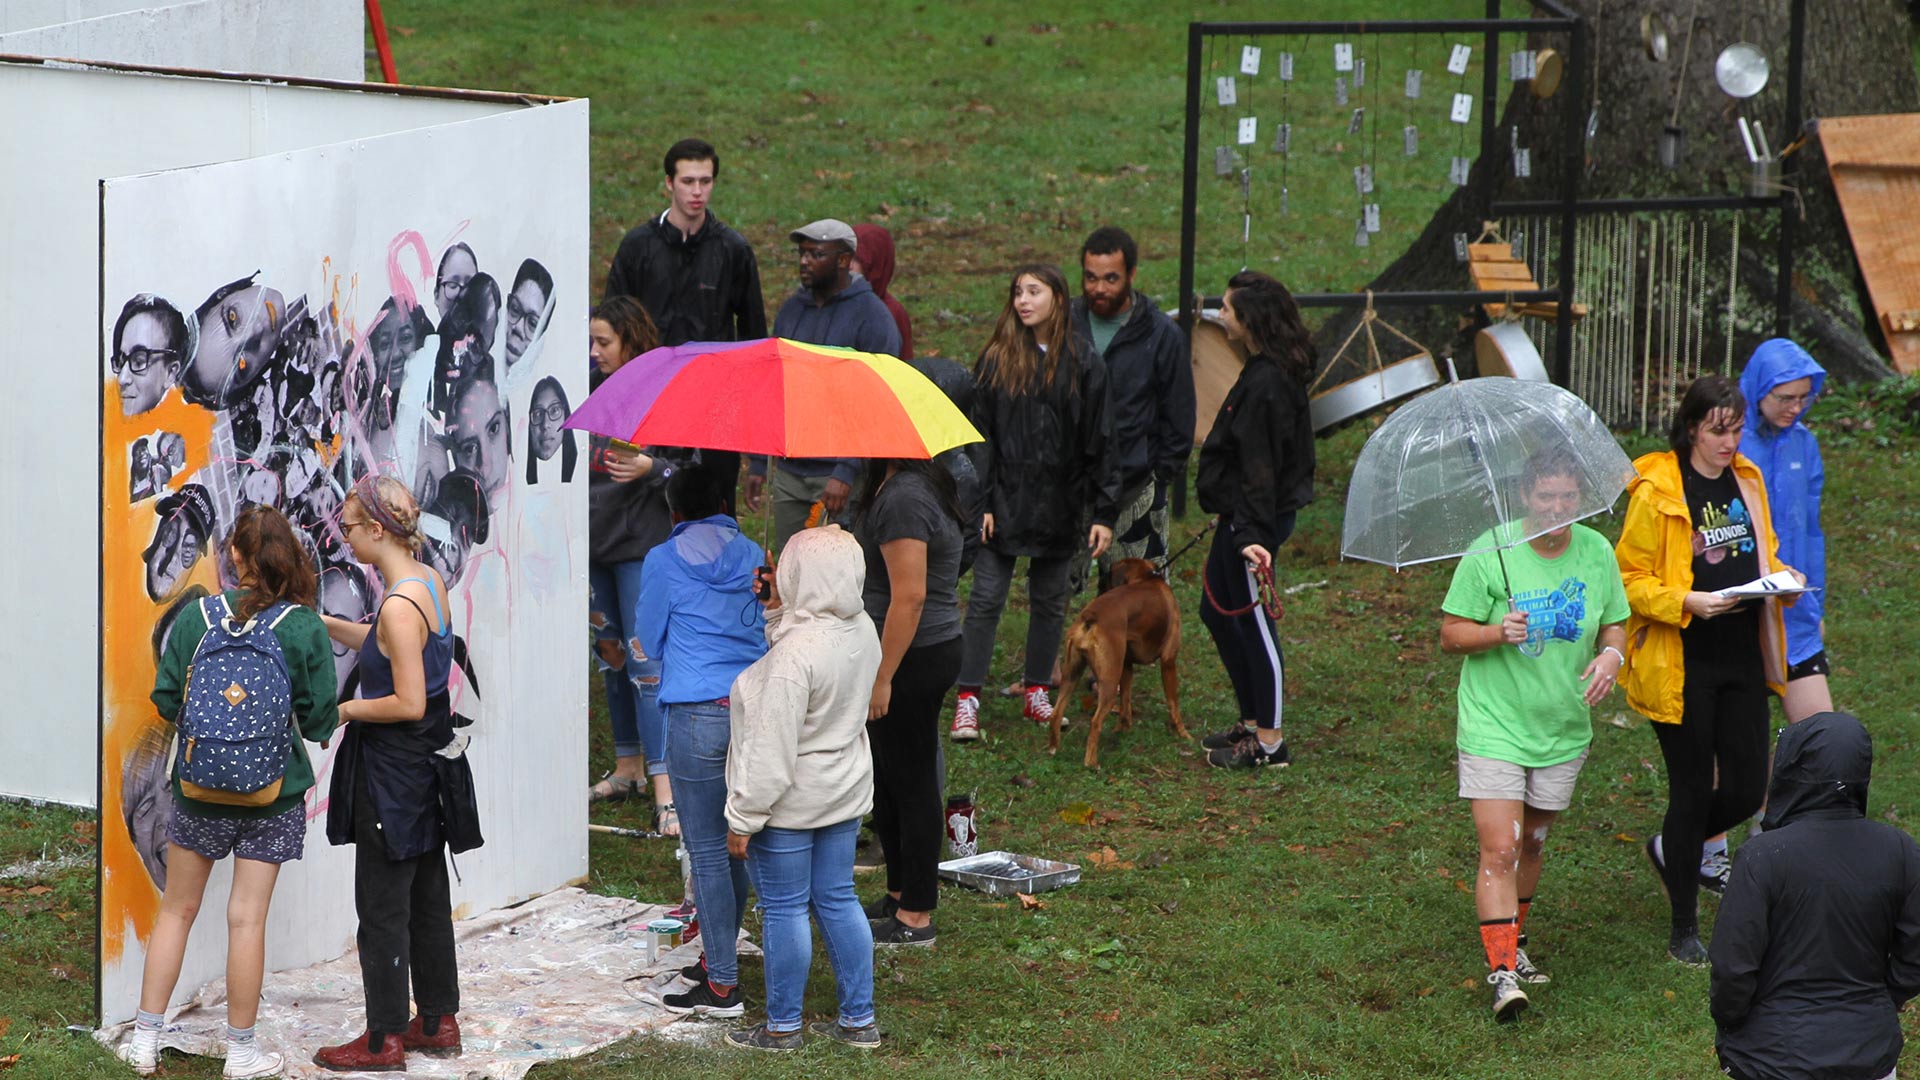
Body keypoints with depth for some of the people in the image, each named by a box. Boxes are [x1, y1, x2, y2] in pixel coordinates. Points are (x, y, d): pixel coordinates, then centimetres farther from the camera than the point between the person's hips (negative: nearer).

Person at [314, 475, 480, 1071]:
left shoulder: (399, 606, -24)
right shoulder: (429, 581, 4)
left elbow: (408, 704, -25)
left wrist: (346, 710, -12)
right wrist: (318, 620, 19)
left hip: (393, 770, -9)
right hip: (428, 764, 9)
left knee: (382, 905, 1)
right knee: (427, 896, 18)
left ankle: (384, 1040, 8)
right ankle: (438, 1021, 27)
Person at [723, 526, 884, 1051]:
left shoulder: (795, 653, -29)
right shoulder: (862, 631, -4)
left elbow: (771, 750, -25)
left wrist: (744, 818, -17)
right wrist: (779, 612, 1)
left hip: (790, 802, -8)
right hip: (844, 790, 8)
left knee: (784, 909, 6)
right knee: (836, 899, 17)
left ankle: (782, 1027, 19)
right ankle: (859, 1020, 24)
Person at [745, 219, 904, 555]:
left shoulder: (872, 317, -7)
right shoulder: (792, 309, 13)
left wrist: (847, 473, -19)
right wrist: (757, 463, 14)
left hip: (838, 475, -6)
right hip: (788, 473, 6)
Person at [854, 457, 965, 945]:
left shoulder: (902, 499, -22)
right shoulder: (926, 484, 10)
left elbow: (909, 597, -25)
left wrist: (882, 678, -22)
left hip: (912, 659, -10)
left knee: (911, 783, -1)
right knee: (886, 777, 20)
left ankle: (915, 917, 7)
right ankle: (900, 894, 32)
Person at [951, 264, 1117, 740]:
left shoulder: (1084, 368, 1)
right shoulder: (996, 360, 0)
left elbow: (1098, 444, 1)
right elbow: (979, 434, -1)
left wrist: (1104, 512, -3)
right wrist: (980, 501, -9)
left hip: (1058, 505, 1)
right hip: (1005, 501, -1)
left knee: (1050, 602, 10)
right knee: (986, 600, -4)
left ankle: (1037, 692, 23)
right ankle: (967, 701, -2)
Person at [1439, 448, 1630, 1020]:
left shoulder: (1597, 552, 1)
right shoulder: (1489, 554, -12)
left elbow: (1615, 624, 13)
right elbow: (1450, 634, -7)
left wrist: (1612, 654, -10)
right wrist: (1496, 633, -27)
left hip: (1563, 730, 4)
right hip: (1494, 725, -4)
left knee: (1531, 844, 17)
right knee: (1500, 850, -13)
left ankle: (1512, 944, 37)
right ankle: (1502, 972, -13)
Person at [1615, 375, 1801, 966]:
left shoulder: (1748, 481, 9)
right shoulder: (1655, 491, -11)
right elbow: (1629, 579, -9)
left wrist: (1780, 579, 0)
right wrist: (1688, 602, -23)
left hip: (1743, 656, 6)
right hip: (1682, 666, -6)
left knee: (1747, 789, 5)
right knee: (1693, 790, 2)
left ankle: (1672, 848, 36)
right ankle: (1684, 929, 17)